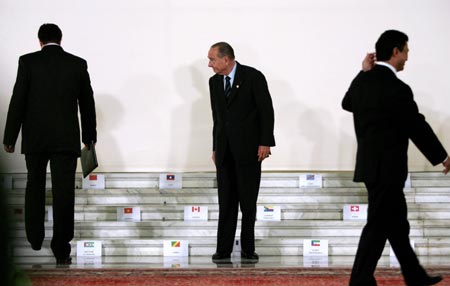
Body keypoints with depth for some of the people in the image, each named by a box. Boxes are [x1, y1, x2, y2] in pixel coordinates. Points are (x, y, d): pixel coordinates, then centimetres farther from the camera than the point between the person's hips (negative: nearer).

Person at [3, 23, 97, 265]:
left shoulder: (28, 62, -3)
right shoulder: (78, 64, 2)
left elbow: (17, 102, -5)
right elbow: (87, 103, 8)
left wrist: (10, 138, 1)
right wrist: (89, 136, 19)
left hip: (35, 137, 0)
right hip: (66, 138, 0)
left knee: (35, 185, 20)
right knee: (63, 192, -1)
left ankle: (35, 238, 26)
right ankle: (61, 249, -6)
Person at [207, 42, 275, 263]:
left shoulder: (253, 77, -7)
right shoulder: (214, 82, 11)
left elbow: (266, 110, -7)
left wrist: (265, 142, -12)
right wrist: (216, 147, 15)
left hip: (248, 149, -5)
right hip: (225, 150, 5)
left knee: (248, 201, 0)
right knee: (226, 201, 3)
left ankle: (248, 249, 5)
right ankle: (223, 249, 3)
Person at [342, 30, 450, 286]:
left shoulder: (361, 81, 4)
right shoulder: (396, 88, -20)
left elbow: (347, 104, 27)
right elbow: (418, 127, -14)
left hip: (372, 163, 9)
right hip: (386, 167, -9)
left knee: (397, 222, 17)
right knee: (378, 226, -3)